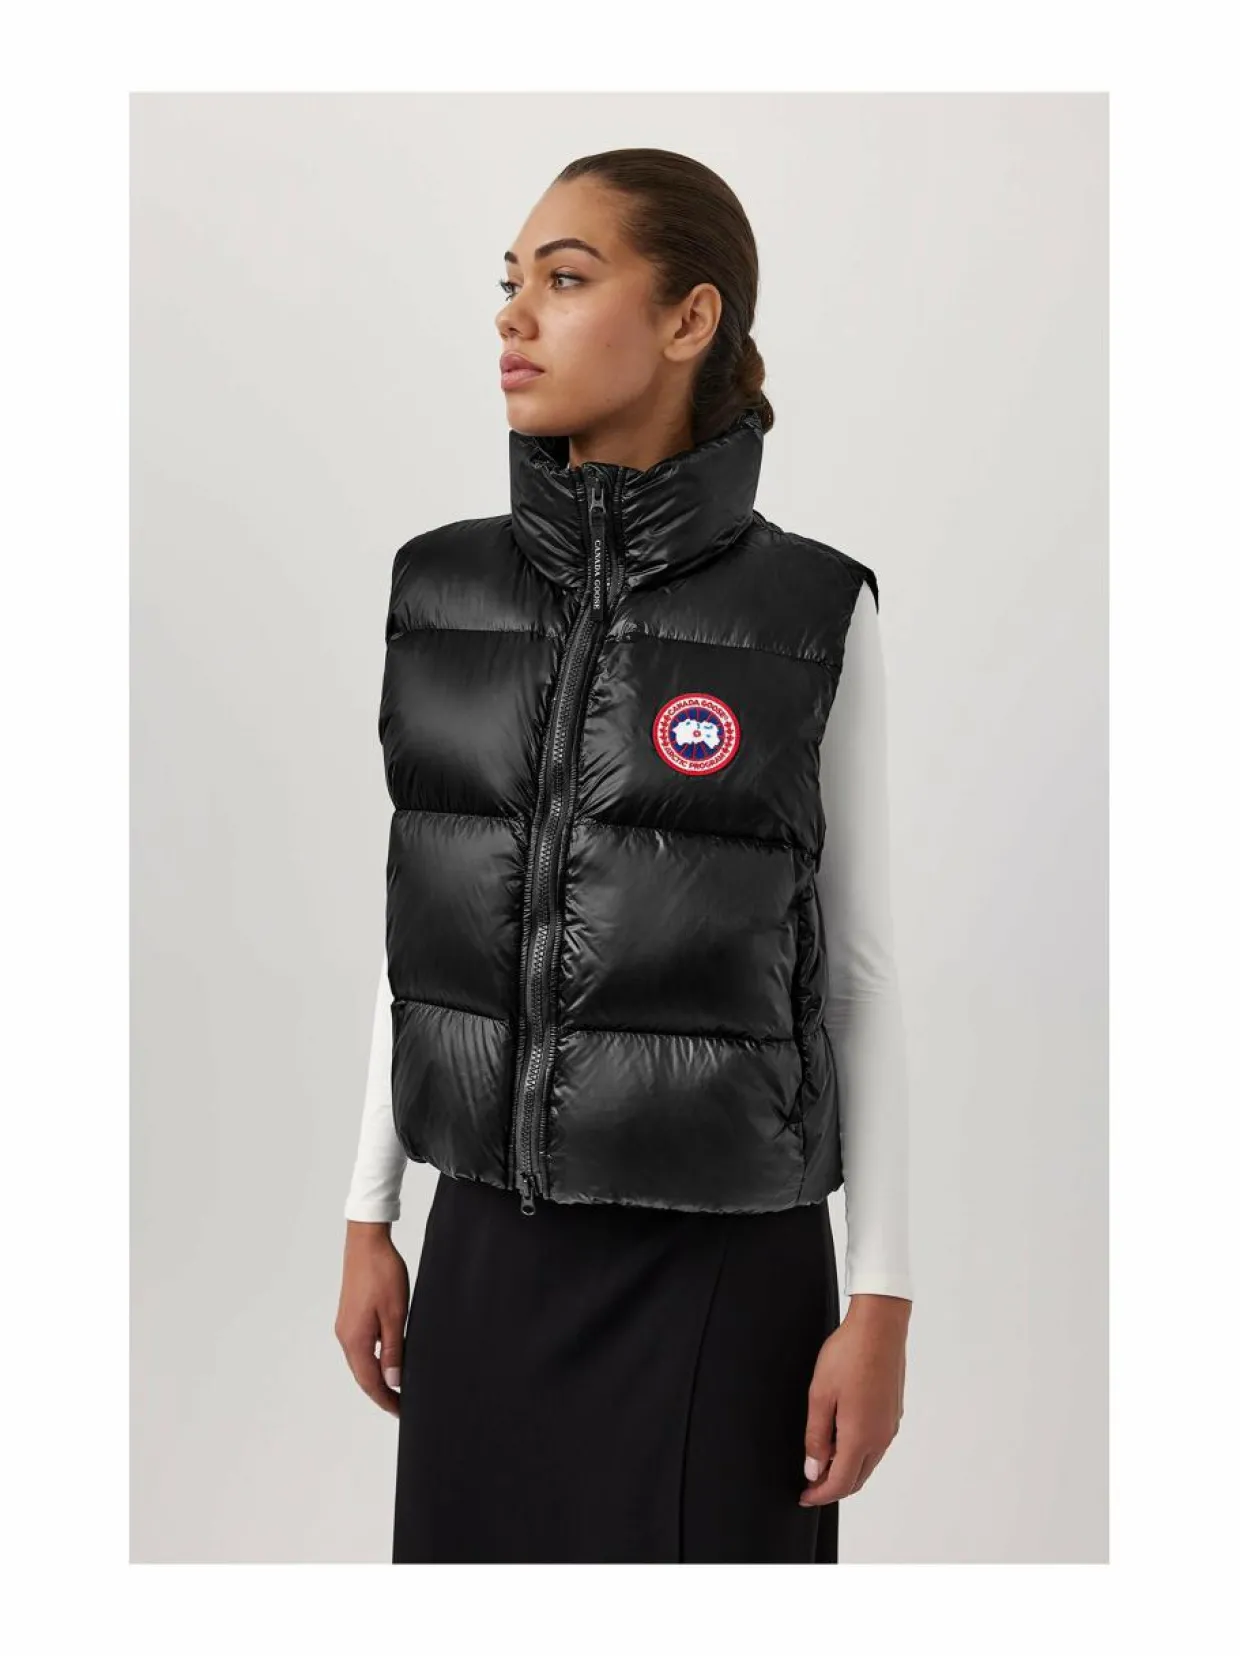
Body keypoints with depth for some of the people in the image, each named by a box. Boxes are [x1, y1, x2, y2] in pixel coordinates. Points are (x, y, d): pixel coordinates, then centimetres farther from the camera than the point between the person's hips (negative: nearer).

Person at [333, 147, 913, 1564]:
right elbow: (428, 919, 9)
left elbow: (855, 969, -4)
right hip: (488, 1257, 4)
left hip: (723, 1271, -3)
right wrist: (369, 1220, 9)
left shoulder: (811, 614, -8)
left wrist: (882, 1304, -7)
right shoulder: (445, 594, 2)